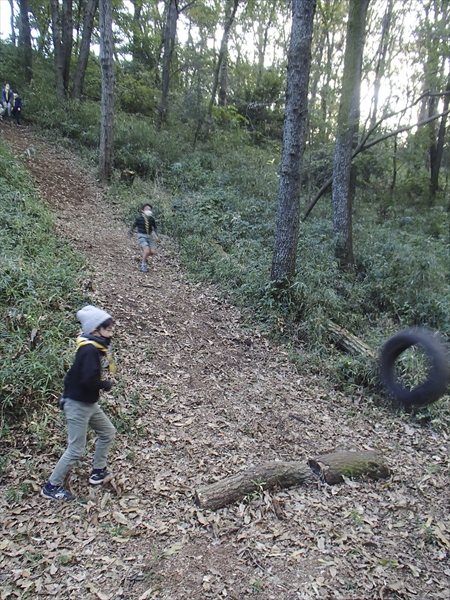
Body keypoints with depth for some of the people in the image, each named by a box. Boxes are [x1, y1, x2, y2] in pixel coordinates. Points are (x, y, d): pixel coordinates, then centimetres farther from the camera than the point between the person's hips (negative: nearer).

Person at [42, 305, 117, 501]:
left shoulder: (92, 348, 5)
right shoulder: (89, 350, -24)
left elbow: (74, 374, 12)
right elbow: (89, 380, -31)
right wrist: (107, 384, -15)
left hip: (89, 403, 10)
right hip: (78, 405, -10)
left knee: (108, 432, 19)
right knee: (76, 450, 0)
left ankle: (98, 472, 32)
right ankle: (51, 487, 16)